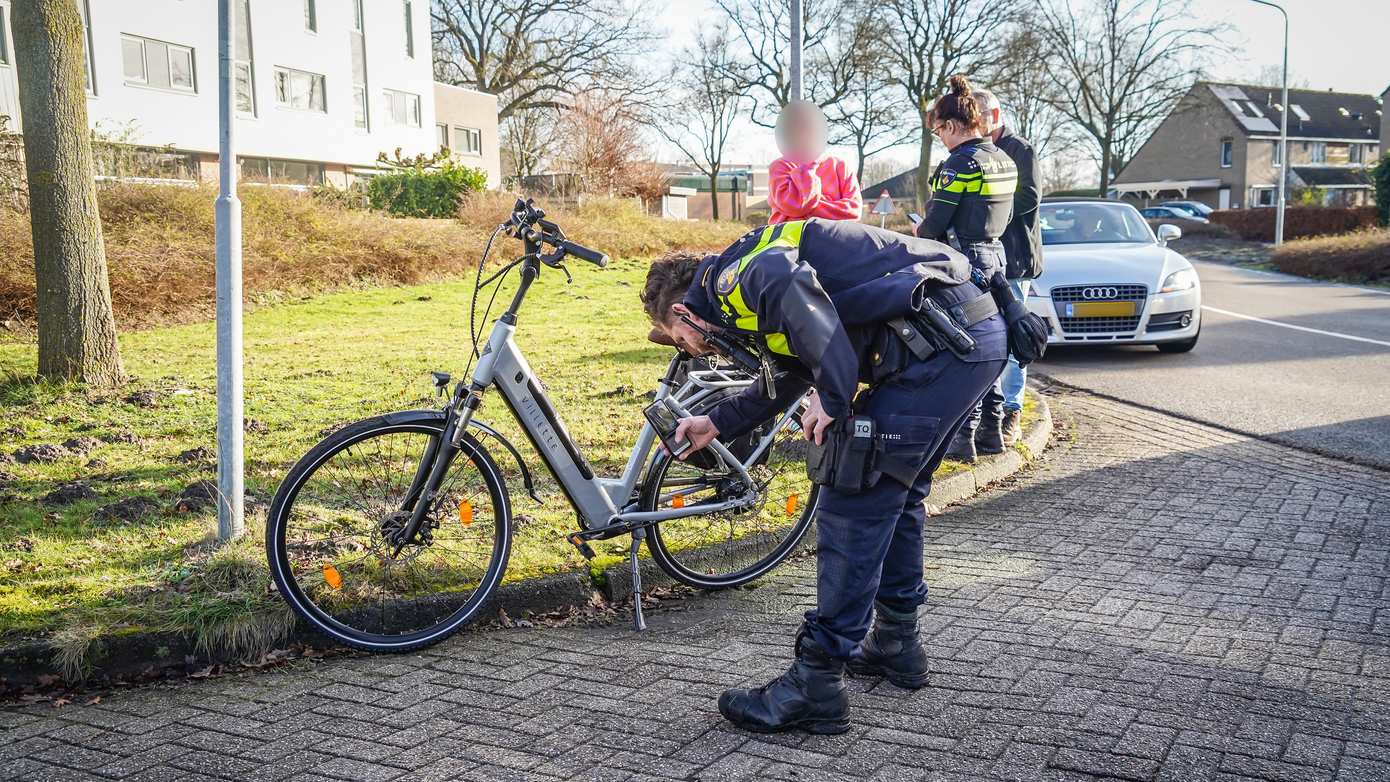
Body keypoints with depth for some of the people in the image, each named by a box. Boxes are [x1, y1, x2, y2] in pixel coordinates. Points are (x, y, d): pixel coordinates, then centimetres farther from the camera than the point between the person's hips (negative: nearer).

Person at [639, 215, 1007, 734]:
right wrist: (715, 425, 49)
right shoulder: (766, 301, 26)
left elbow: (788, 284, -29)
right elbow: (789, 377, 40)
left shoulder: (736, 276, -5)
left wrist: (832, 396, -25)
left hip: (942, 342, -10)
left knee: (853, 505, -7)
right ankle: (897, 644, 35)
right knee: (896, 494, 22)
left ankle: (816, 686, -2)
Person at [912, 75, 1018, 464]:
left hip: (963, 263, -9)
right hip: (995, 257, 9)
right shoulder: (1004, 161, 11)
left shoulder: (959, 164, -15)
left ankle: (962, 436, -1)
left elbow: (936, 222, -16)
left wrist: (920, 231, 5)